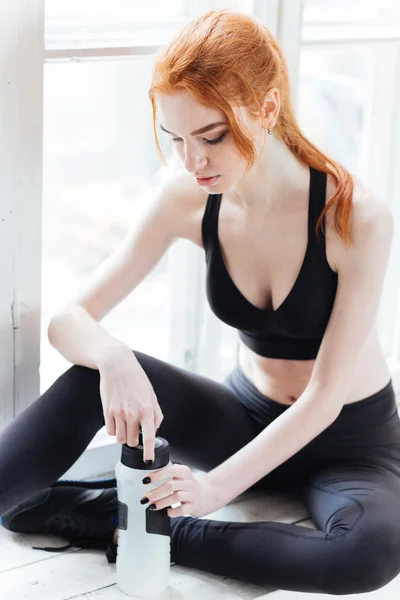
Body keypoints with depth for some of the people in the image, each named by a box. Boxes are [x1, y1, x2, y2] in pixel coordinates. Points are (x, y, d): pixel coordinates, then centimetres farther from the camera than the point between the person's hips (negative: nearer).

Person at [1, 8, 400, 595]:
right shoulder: (189, 200, -13)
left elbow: (326, 394, -24)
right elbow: (68, 320, -14)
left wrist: (217, 486, -34)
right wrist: (112, 359, -38)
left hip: (350, 442, -2)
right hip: (249, 416, 3)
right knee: (95, 372, -23)